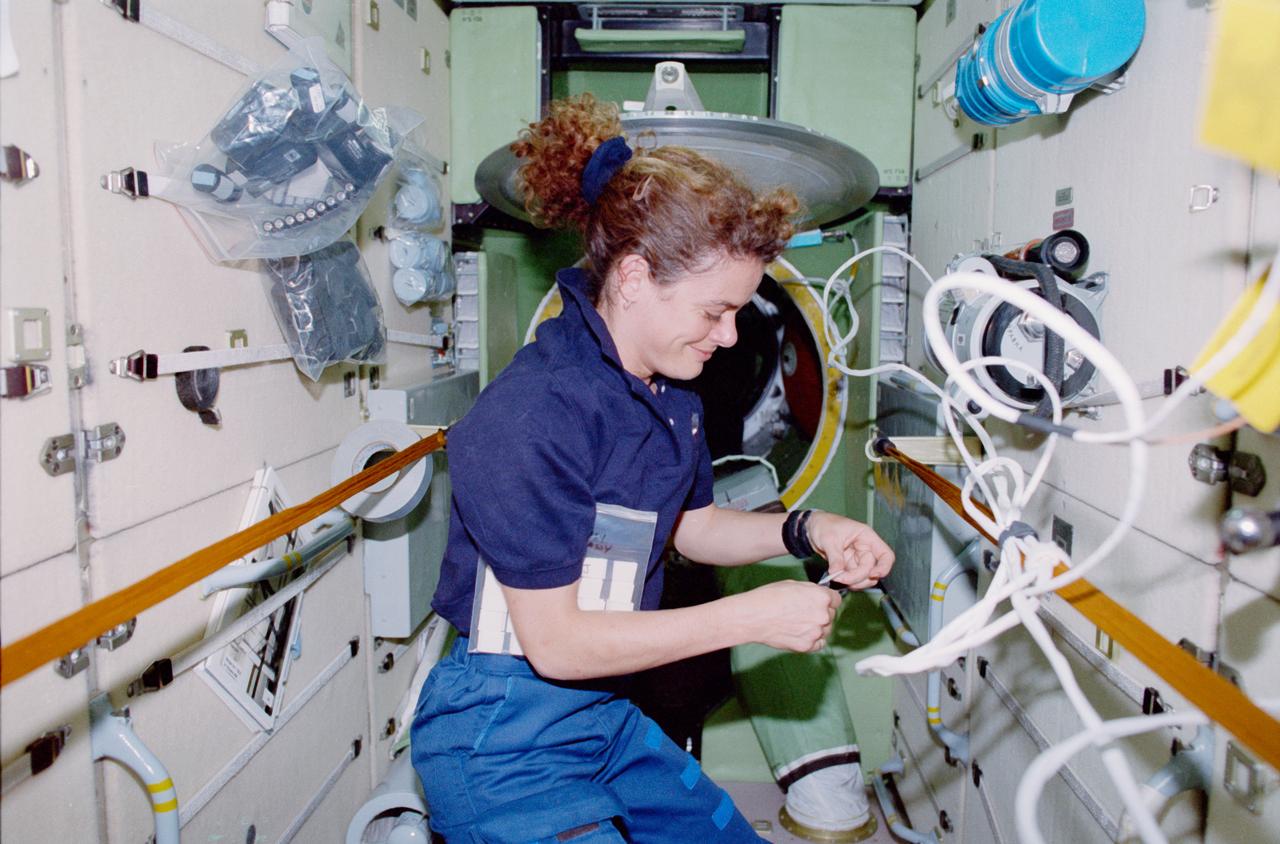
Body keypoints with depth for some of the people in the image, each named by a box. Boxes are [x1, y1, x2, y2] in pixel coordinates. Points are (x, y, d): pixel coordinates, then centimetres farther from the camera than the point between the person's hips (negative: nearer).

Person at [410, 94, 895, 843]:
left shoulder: (670, 394, 0)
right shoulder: (534, 414, -28)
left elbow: (690, 523, 14)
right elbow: (554, 641, -25)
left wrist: (805, 529, -3)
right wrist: (754, 617, -22)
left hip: (607, 716, 9)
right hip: (504, 742, -8)